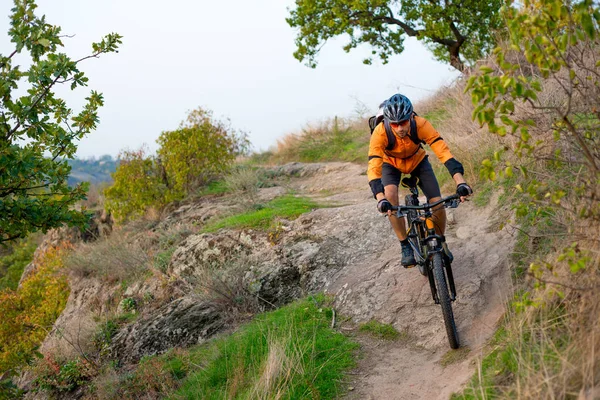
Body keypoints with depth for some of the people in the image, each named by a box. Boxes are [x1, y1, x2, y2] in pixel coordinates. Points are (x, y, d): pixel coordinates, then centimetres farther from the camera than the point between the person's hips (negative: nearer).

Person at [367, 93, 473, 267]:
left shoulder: (421, 125, -35)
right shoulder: (380, 133, -37)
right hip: (391, 164, -1)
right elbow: (374, 168, -42)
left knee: (438, 204, -13)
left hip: (418, 161, 1)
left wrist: (460, 182, -53)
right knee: (390, 196, -30)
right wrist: (381, 199, -57)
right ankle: (406, 246, -13)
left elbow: (444, 151, -40)